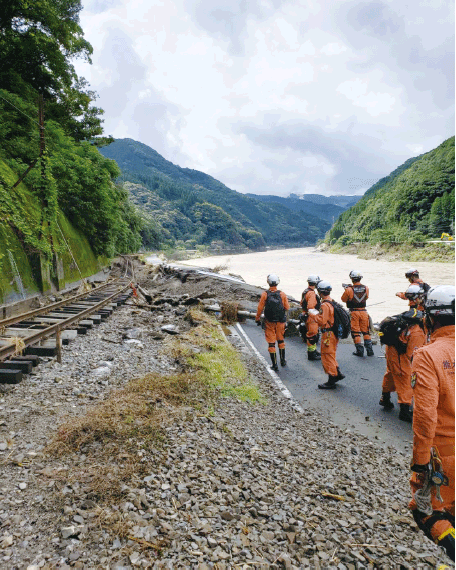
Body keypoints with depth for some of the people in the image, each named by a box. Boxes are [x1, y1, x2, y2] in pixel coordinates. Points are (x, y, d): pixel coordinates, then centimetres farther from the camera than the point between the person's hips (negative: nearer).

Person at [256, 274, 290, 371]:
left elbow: (260, 308, -7)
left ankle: (274, 365, 8)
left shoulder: (264, 294, -12)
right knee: (281, 340, 21)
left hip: (269, 322, -2)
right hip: (280, 322, 2)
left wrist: (258, 319, 6)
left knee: (271, 343, 6)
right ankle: (283, 361, 32)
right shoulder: (282, 294, -9)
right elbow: (287, 308, -1)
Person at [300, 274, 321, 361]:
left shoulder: (305, 291, 10)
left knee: (312, 334, 20)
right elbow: (310, 307, -30)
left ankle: (313, 350, 33)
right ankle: (311, 354, 5)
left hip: (306, 314, 10)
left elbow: (302, 304, 20)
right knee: (312, 335, -2)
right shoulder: (312, 294, -22)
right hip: (311, 317, -10)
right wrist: (315, 317, -20)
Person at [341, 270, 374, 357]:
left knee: (355, 332, 5)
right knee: (366, 331, 13)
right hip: (363, 311, 3)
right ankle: (369, 350, 15)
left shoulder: (349, 289, -14)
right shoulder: (366, 288, -3)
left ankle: (360, 351, 7)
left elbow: (343, 299, -1)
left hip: (354, 312, -3)